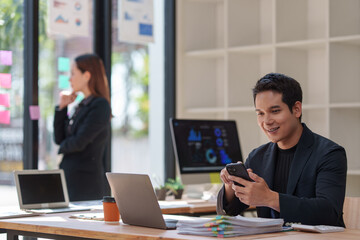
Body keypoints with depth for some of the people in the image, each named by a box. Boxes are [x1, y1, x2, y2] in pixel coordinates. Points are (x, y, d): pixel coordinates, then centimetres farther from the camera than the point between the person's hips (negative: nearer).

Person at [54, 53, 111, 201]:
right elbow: (59, 139, 13)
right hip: (69, 178, 8)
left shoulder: (100, 106, -11)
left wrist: (63, 147, 3)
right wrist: (62, 107, 6)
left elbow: (79, 143, -17)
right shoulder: (82, 105, 15)